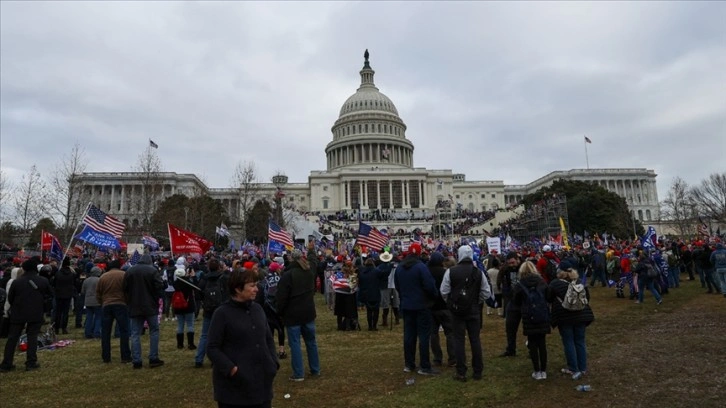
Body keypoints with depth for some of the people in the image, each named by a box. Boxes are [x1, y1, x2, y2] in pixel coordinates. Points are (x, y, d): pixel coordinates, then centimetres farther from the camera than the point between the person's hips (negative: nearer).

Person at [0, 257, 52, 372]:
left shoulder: (17, 281, -6)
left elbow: (10, 298, 2)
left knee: (12, 338, 10)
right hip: (36, 313, 0)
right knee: (32, 337, 6)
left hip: (18, 313, 0)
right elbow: (50, 294, 6)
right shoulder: (43, 281, -5)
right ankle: (31, 363, 4)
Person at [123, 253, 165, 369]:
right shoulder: (152, 270, -10)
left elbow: (125, 289, 8)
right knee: (154, 331, 8)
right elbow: (159, 287, -13)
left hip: (134, 307, 4)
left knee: (135, 334, 7)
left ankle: (136, 361, 6)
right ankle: (153, 359, 6)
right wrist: (156, 299, 5)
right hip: (150, 306, -4)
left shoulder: (129, 271, 4)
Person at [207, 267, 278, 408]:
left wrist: (273, 363, 2)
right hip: (234, 385, -5)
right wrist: (231, 369, -20)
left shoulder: (258, 309, 6)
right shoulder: (222, 313, -11)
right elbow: (212, 348, -10)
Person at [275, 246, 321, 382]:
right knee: (311, 341, 16)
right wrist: (311, 250, 45)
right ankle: (315, 370, 25)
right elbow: (312, 261, 27)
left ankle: (298, 374, 4)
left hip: (293, 315, -6)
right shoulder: (309, 271, 2)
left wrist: (280, 312, -1)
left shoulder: (287, 275, -18)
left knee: (295, 343, 2)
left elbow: (281, 297, -17)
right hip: (308, 313, 6)